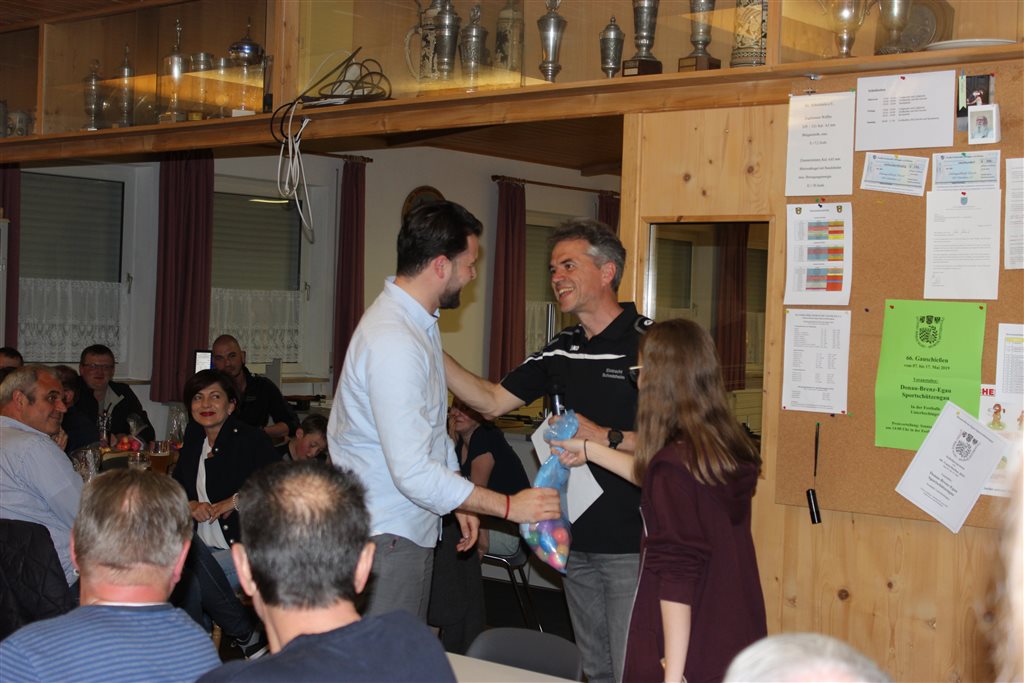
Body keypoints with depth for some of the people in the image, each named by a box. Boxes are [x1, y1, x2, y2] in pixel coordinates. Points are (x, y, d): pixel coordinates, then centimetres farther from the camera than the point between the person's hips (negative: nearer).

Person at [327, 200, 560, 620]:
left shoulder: (418, 322, 10)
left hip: (412, 528, 10)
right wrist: (508, 506, -22)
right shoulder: (393, 341, -25)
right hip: (386, 535, -10)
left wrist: (461, 503, 16)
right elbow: (413, 472, -28)